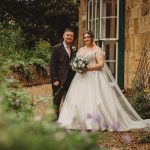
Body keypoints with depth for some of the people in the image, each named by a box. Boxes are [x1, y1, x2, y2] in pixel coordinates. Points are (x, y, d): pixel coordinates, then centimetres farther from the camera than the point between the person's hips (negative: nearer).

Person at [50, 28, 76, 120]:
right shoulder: (56, 48, -2)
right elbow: (52, 65, -7)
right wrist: (55, 80, -13)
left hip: (71, 81, 5)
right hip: (59, 81, -4)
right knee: (56, 102, 2)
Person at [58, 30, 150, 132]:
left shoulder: (97, 50, 0)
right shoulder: (81, 50, 18)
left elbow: (101, 64, -9)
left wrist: (88, 68, -17)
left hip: (94, 78, -5)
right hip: (82, 78, 5)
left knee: (95, 99, -11)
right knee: (79, 100, -3)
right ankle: (81, 122, 0)